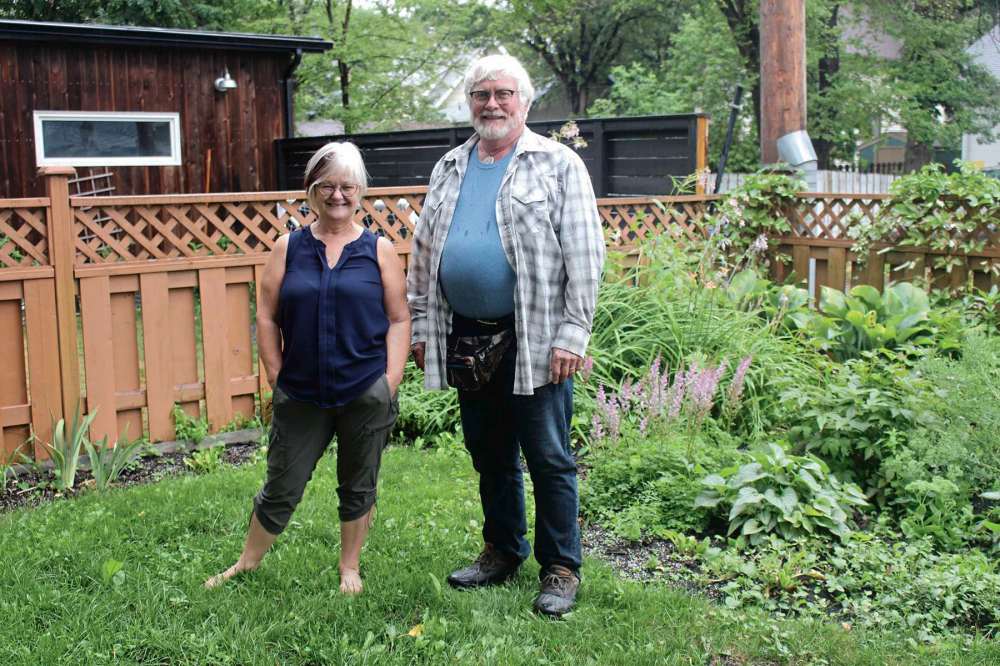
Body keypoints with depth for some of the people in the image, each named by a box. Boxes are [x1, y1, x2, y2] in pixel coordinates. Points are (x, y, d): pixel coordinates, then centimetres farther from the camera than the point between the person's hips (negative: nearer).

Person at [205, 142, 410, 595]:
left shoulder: (379, 250, 2)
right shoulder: (288, 248, 4)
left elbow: (399, 319, 1)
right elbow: (266, 316, 5)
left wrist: (390, 382, -6)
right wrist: (277, 376, 0)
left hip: (367, 395, 0)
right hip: (301, 395, 1)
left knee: (358, 487, 13)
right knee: (281, 488, 10)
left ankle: (349, 567, 30)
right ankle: (247, 563, 29)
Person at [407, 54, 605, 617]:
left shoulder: (559, 164, -2)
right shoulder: (449, 170, 14)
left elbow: (584, 256, -7)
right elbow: (423, 253, 18)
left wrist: (571, 335, -14)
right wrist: (421, 326, 13)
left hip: (535, 340, -5)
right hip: (466, 337, 5)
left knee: (548, 458, 0)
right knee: (490, 455, 15)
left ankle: (561, 569, 12)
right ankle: (502, 553, 30)